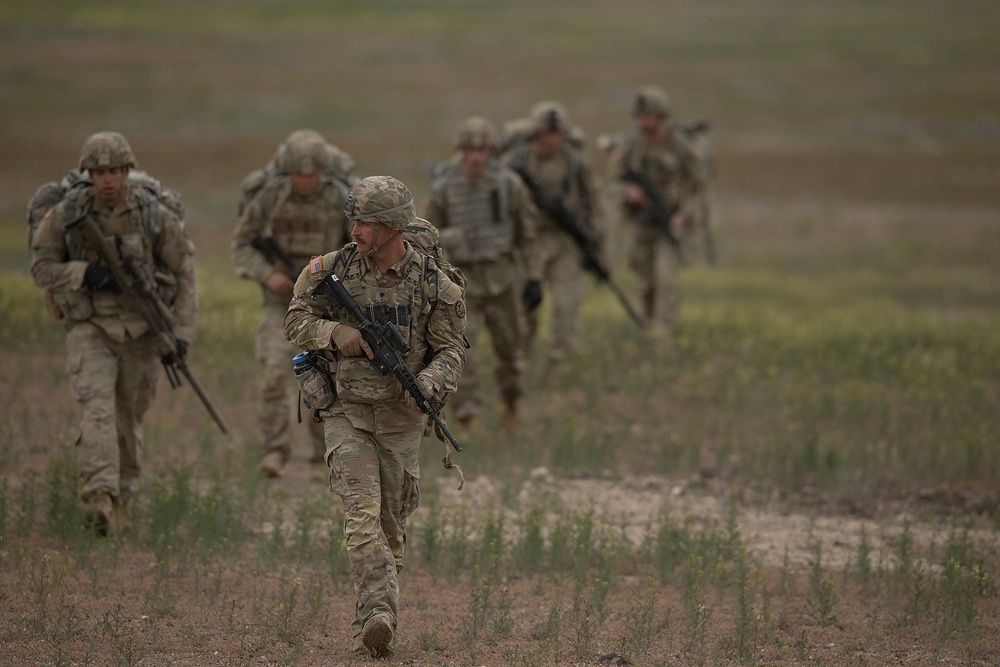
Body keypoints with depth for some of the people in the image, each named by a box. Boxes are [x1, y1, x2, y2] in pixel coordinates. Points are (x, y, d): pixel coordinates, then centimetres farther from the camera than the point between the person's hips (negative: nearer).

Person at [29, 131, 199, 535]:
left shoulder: (155, 216, -7)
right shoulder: (67, 215, -7)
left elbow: (184, 275, -1)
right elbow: (41, 267, 0)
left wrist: (182, 332, -9)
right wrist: (85, 273, -18)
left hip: (141, 331, 1)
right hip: (89, 329, -1)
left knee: (128, 418, 12)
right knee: (97, 407, -22)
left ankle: (122, 497, 33)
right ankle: (99, 495, -34)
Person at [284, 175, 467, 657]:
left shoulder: (432, 283, -5)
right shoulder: (333, 269, -4)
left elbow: (451, 350, -4)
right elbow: (296, 320, 4)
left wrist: (427, 383, -25)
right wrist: (336, 333, -16)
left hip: (401, 417, 1)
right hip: (346, 413, -1)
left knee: (390, 527, 10)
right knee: (362, 515, -18)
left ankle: (366, 623, 26)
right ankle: (379, 615, -29)